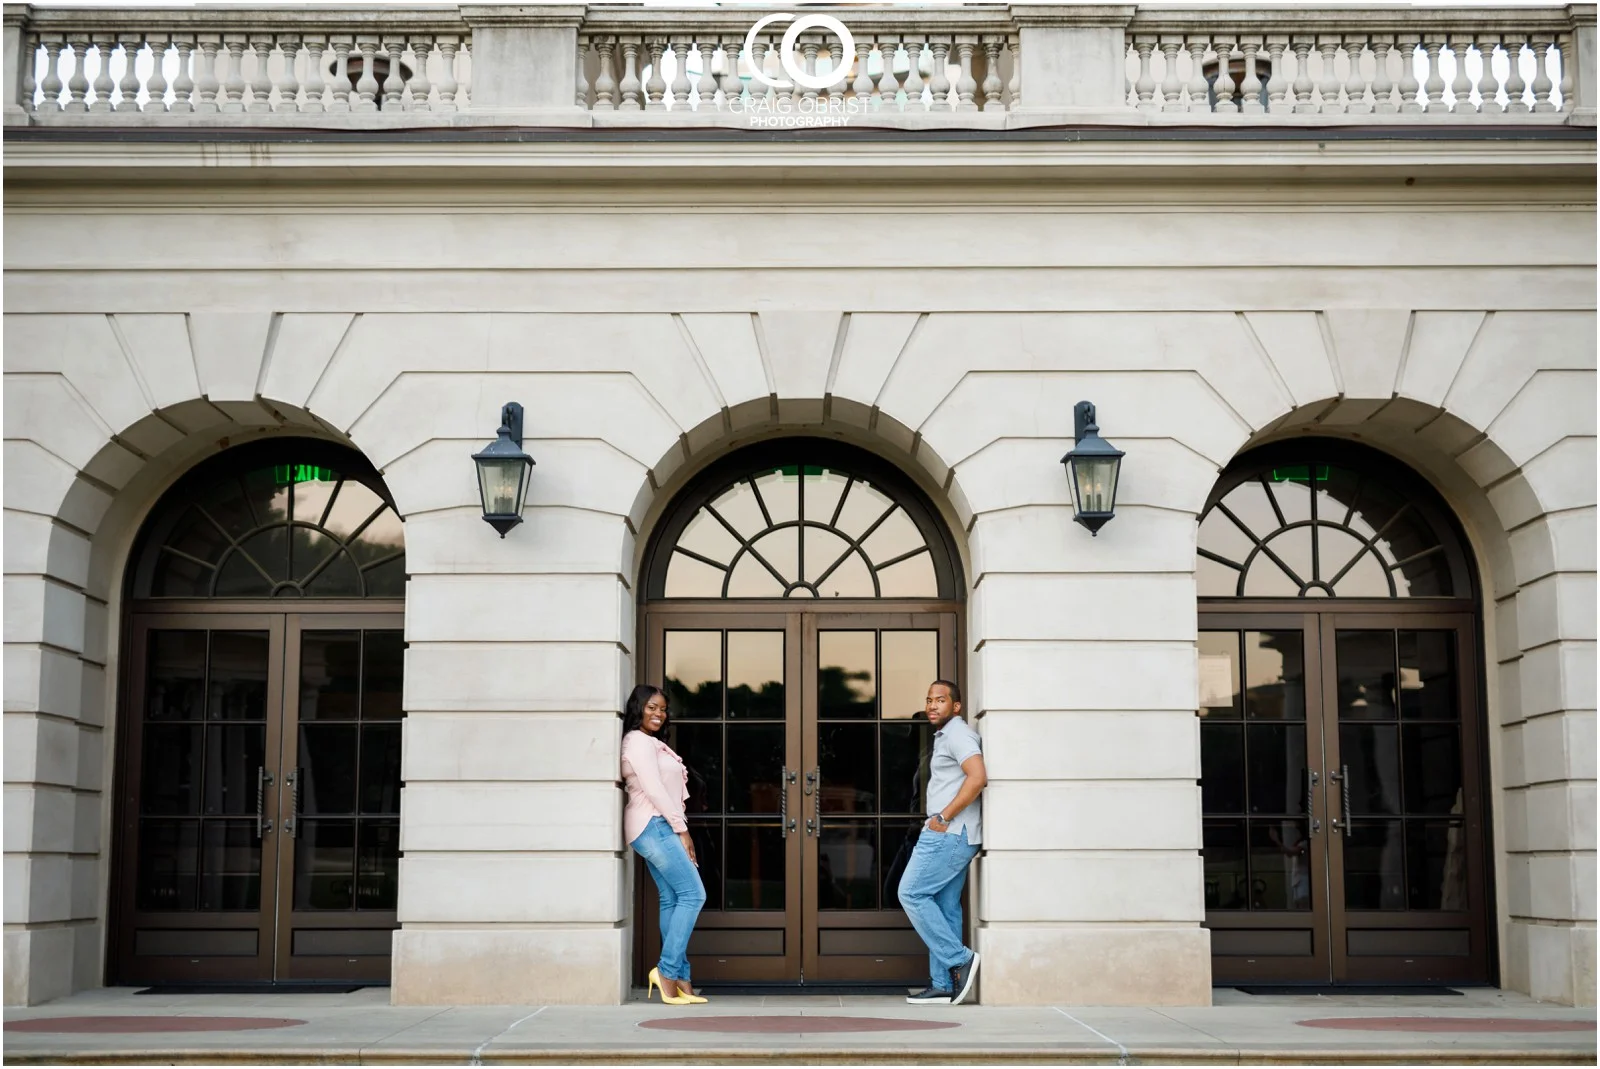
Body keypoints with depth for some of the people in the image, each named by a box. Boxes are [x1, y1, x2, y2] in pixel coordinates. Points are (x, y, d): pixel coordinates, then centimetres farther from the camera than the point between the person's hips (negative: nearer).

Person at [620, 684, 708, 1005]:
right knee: (693, 894, -13)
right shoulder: (638, 741, -8)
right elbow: (654, 789, -15)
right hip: (653, 825, -10)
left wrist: (678, 829, 10)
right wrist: (681, 830, -15)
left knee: (672, 900, 5)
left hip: (659, 828, 10)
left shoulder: (651, 744, 23)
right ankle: (668, 969, -13)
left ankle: (679, 979, 4)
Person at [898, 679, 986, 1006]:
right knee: (945, 909, 8)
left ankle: (959, 959, -9)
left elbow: (978, 777, -23)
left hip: (950, 834, -10)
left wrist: (944, 817, -20)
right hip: (950, 835, 10)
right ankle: (943, 985, 8)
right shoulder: (945, 736, 22)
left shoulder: (957, 733, -10)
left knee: (912, 894, -10)